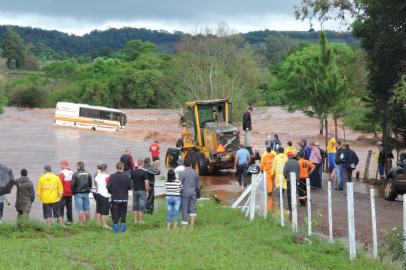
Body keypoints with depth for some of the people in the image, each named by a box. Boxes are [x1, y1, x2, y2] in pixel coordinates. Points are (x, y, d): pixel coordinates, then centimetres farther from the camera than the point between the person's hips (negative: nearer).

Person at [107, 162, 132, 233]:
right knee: (123, 214, 9)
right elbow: (130, 186, -6)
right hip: (124, 198, 0)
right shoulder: (126, 176, -8)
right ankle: (123, 227, 10)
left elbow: (108, 186, -8)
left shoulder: (112, 176, -7)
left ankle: (115, 228, 4)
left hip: (114, 198, 0)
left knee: (115, 214, 6)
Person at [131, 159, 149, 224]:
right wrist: (147, 190, -5)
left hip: (135, 191, 5)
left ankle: (136, 220, 11)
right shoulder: (144, 172, -10)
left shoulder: (133, 172, 4)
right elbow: (146, 182, -14)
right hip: (142, 191, -5)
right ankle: (140, 220, 1)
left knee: (135, 206, 9)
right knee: (141, 206, -1)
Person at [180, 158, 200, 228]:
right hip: (193, 193, 3)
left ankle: (184, 225, 4)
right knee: (192, 210, 5)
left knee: (185, 210, 2)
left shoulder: (182, 173, -8)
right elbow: (197, 185, 11)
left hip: (185, 193, -3)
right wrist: (196, 192, 24)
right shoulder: (195, 173, 5)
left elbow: (180, 185, -7)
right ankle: (192, 226, -4)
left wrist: (179, 193, 3)